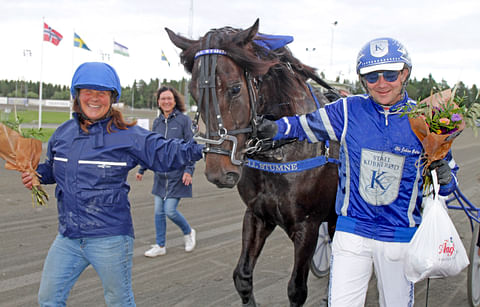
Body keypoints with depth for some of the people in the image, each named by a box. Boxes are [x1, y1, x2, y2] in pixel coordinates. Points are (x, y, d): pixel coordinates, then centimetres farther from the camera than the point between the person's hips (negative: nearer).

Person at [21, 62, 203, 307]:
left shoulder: (128, 136, -9)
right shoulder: (63, 133, 7)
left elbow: (166, 153, -8)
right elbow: (53, 167, 23)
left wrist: (202, 147, -21)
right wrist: (37, 175, 3)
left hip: (110, 238, -5)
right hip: (68, 238, 5)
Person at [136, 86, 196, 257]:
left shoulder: (183, 120, -6)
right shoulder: (157, 122, 8)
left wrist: (189, 170, -16)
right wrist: (142, 170, 16)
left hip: (177, 174, -5)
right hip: (160, 174, 5)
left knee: (170, 210, -7)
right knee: (158, 211, 7)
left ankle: (188, 233, 20)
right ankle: (160, 246, 20)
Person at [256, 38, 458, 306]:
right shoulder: (348, 110, -5)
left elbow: (450, 179, 3)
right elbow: (305, 125, 5)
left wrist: (444, 178, -20)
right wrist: (274, 129, -15)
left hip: (400, 237, 0)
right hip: (352, 231, 0)